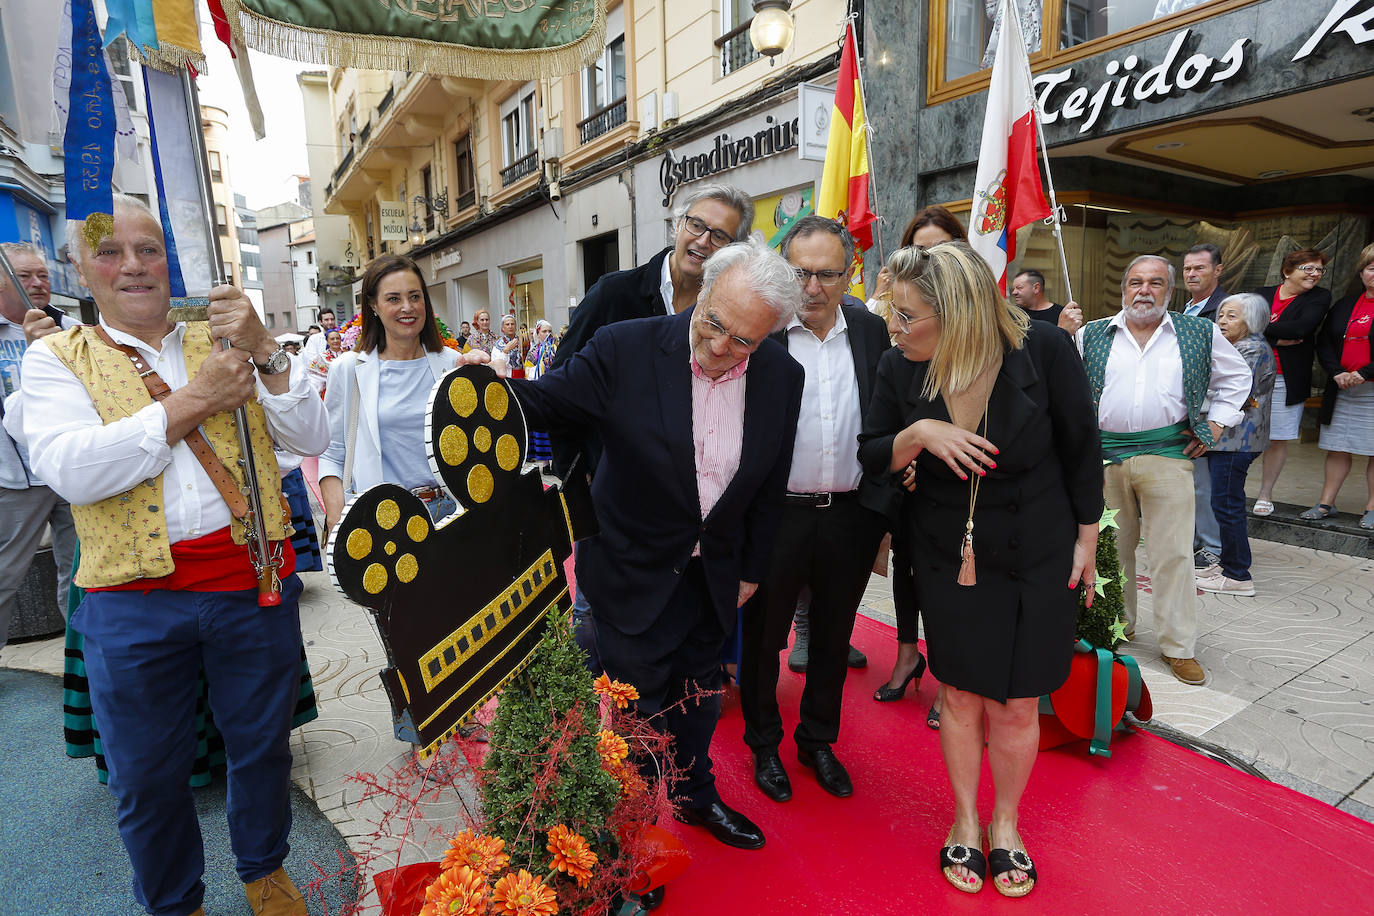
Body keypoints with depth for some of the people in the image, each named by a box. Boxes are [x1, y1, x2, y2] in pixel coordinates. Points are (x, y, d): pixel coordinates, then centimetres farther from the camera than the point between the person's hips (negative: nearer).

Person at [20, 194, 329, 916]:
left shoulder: (225, 343, 6)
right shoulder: (57, 357, 4)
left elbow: (311, 440, -4)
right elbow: (70, 471, -14)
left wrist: (265, 351, -16)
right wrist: (192, 402, -16)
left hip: (253, 582, 1)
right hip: (132, 594, -1)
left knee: (261, 744, 17)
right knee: (146, 775, 15)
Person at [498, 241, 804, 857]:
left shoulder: (781, 377, -9)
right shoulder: (625, 349, -20)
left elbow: (770, 483, 2)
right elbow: (549, 401, -9)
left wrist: (751, 569, 8)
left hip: (714, 574, 4)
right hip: (635, 572, -4)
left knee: (698, 693, 24)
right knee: (638, 704, 9)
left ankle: (695, 796, 51)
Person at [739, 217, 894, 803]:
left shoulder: (874, 332, 2)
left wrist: (886, 500, -1)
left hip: (852, 514, 3)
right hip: (776, 514, -3)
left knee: (833, 636, 19)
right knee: (764, 635, 14)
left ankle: (819, 741, 42)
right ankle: (764, 744, 38)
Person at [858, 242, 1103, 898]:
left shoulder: (1043, 350, -18)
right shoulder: (899, 369, -12)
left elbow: (1081, 448, -5)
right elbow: (868, 457, -3)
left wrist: (1086, 538, 2)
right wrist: (916, 434, -24)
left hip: (1039, 556, -1)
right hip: (948, 557, 1)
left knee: (1016, 705, 8)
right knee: (961, 695, 10)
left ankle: (1005, 824, 35)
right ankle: (965, 820, 35)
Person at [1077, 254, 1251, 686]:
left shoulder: (1200, 334, 8)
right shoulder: (1092, 335, 7)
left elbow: (1237, 377, 20)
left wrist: (1216, 424, 10)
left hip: (1167, 456, -1)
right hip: (1103, 456, 1)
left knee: (1173, 553, 0)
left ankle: (1179, 646, 12)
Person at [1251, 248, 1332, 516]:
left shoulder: (1320, 297, 4)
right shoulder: (1261, 294, 7)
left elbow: (1302, 327, -15)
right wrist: (1277, 339, -16)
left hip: (1286, 382, 0)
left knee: (1277, 440, 5)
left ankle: (1265, 495, 18)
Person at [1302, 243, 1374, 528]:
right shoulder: (1346, 305, 12)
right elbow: (1324, 342, 9)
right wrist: (1337, 373, -5)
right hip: (1342, 390, 4)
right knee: (1337, 448, 8)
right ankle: (1326, 504, 15)